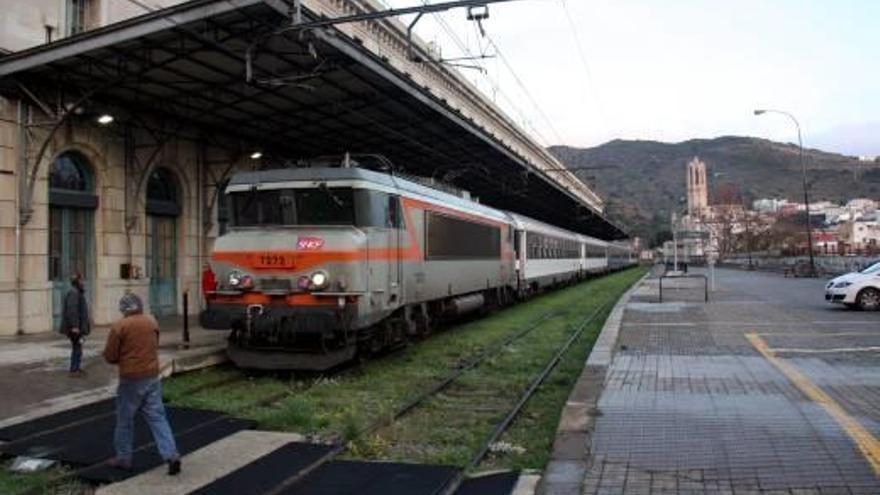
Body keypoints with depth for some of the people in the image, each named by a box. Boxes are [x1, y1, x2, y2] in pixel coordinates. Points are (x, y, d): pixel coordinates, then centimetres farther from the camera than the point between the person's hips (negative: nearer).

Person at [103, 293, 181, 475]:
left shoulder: (119, 327, -10)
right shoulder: (152, 322, 6)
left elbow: (110, 356, -6)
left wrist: (123, 358, 13)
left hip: (131, 379, -4)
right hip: (152, 376, 4)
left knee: (125, 419, 13)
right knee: (157, 417, 5)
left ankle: (123, 458, 23)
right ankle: (171, 455, -4)